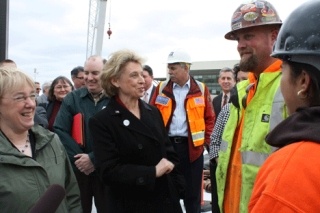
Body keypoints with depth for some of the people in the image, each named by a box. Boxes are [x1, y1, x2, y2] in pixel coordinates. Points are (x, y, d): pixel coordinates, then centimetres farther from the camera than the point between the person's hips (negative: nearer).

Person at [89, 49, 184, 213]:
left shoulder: (153, 112, 5)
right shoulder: (102, 121, -11)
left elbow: (169, 151, 11)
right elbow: (109, 171, -17)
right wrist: (153, 172, -18)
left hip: (166, 199, 5)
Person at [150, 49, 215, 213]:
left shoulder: (201, 89, 1)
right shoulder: (162, 88, 4)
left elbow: (209, 118, 5)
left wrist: (205, 141, -1)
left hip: (192, 146, -1)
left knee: (192, 192, 10)